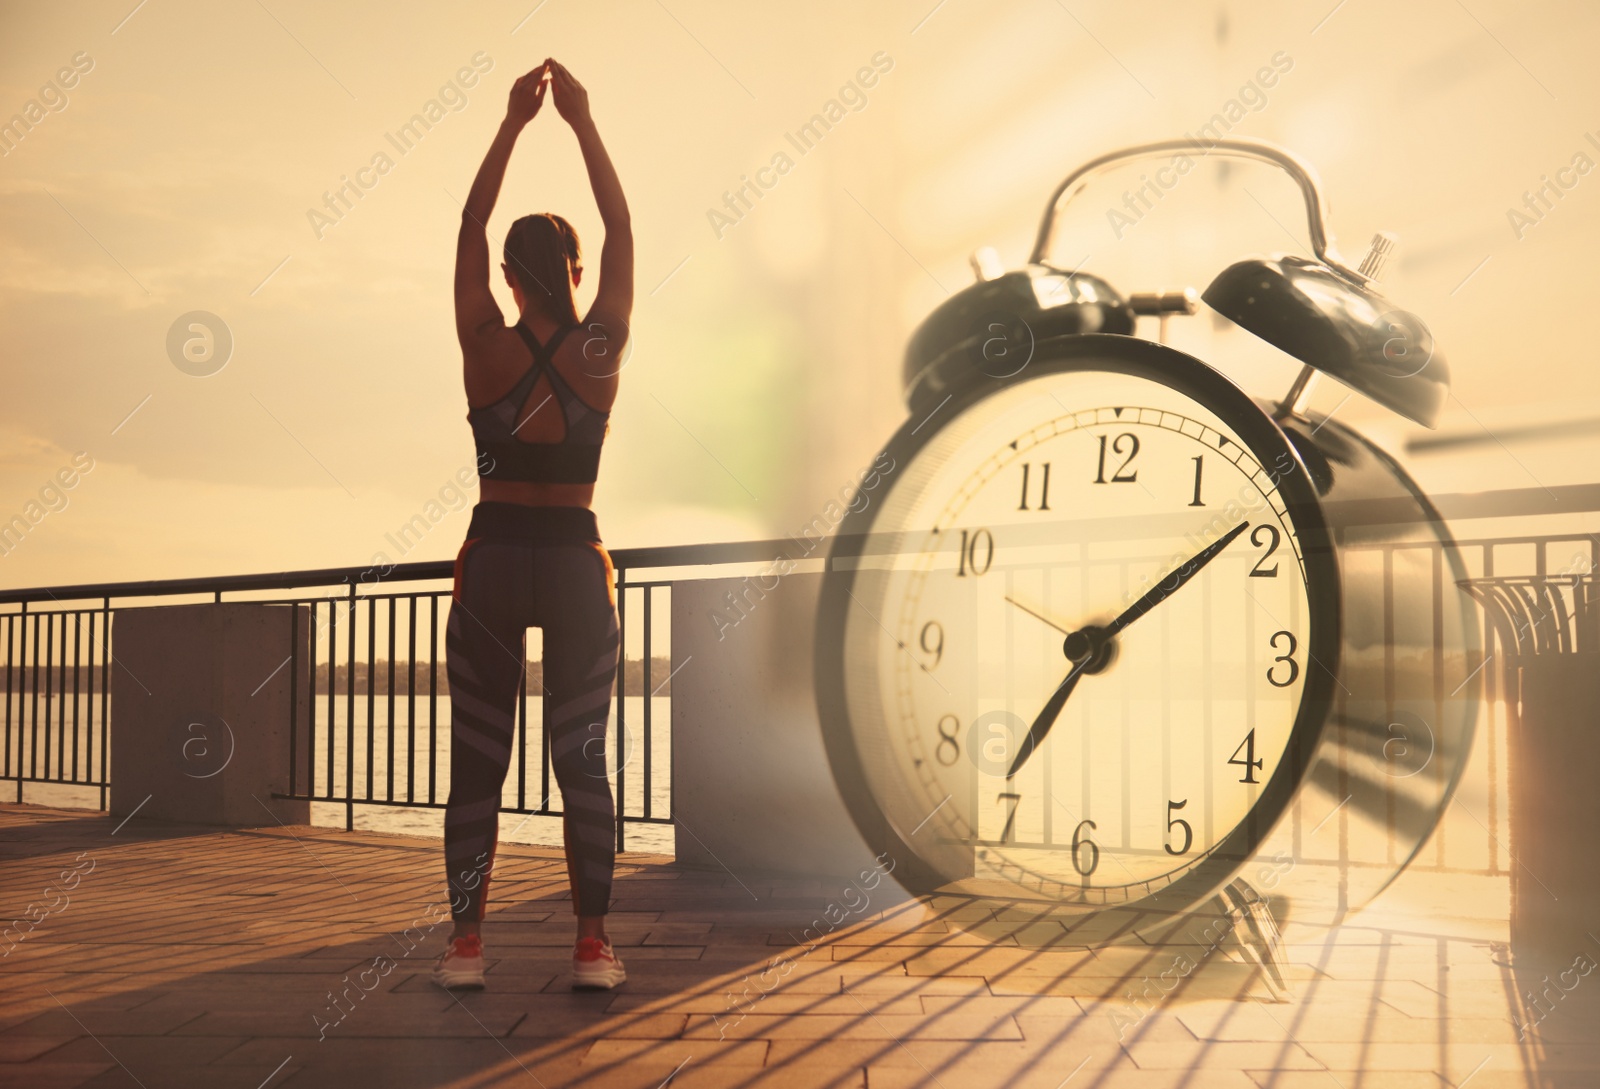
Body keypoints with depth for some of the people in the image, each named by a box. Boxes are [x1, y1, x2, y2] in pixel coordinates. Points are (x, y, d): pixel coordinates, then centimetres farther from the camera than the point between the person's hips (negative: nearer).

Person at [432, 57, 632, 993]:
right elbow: (623, 230, 4)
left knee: (478, 760, 7)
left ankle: (466, 943, 8)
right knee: (583, 759, 5)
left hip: (494, 560, 0)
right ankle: (593, 945, 4)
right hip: (576, 563, 0)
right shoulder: (601, 349, -6)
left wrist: (514, 123, 6)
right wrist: (583, 123, 7)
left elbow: (470, 228, 4)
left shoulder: (486, 347, -6)